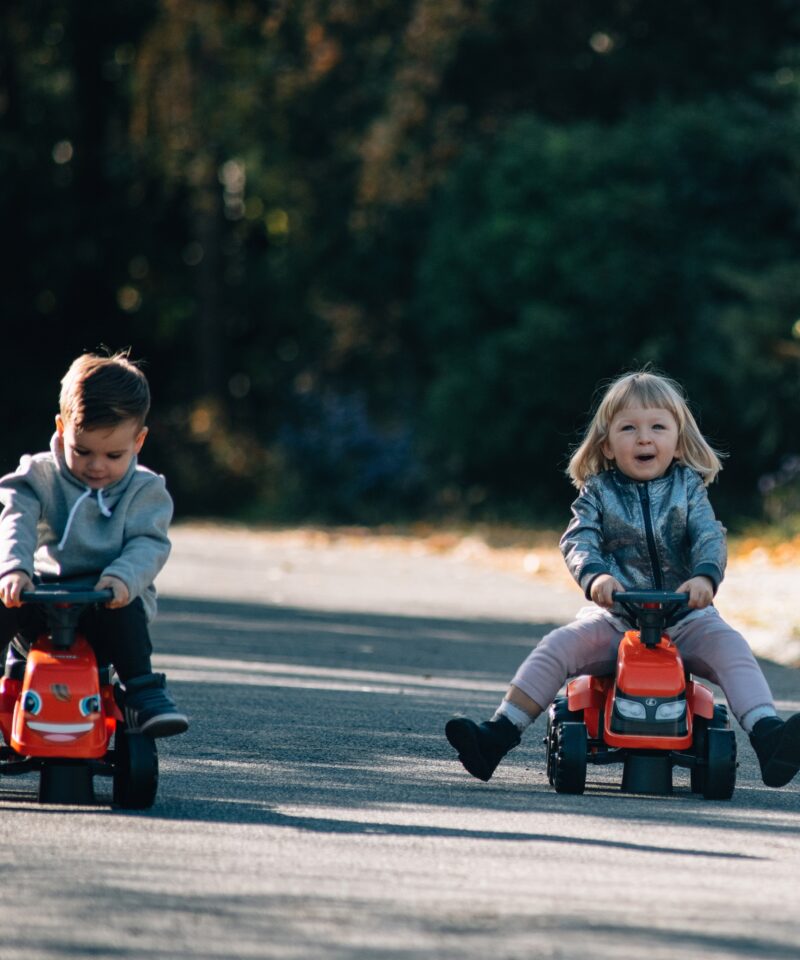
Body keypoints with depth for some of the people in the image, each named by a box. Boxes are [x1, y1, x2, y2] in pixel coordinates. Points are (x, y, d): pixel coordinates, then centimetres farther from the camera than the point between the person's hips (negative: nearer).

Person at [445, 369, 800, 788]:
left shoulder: (688, 489, 6)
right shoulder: (598, 493, 6)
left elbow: (710, 537, -8)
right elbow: (578, 540, -9)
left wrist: (705, 577, -32)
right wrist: (594, 575, -33)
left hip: (685, 615, 0)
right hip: (614, 614, 1)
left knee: (728, 644, -28)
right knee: (559, 646, -21)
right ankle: (498, 735, -22)